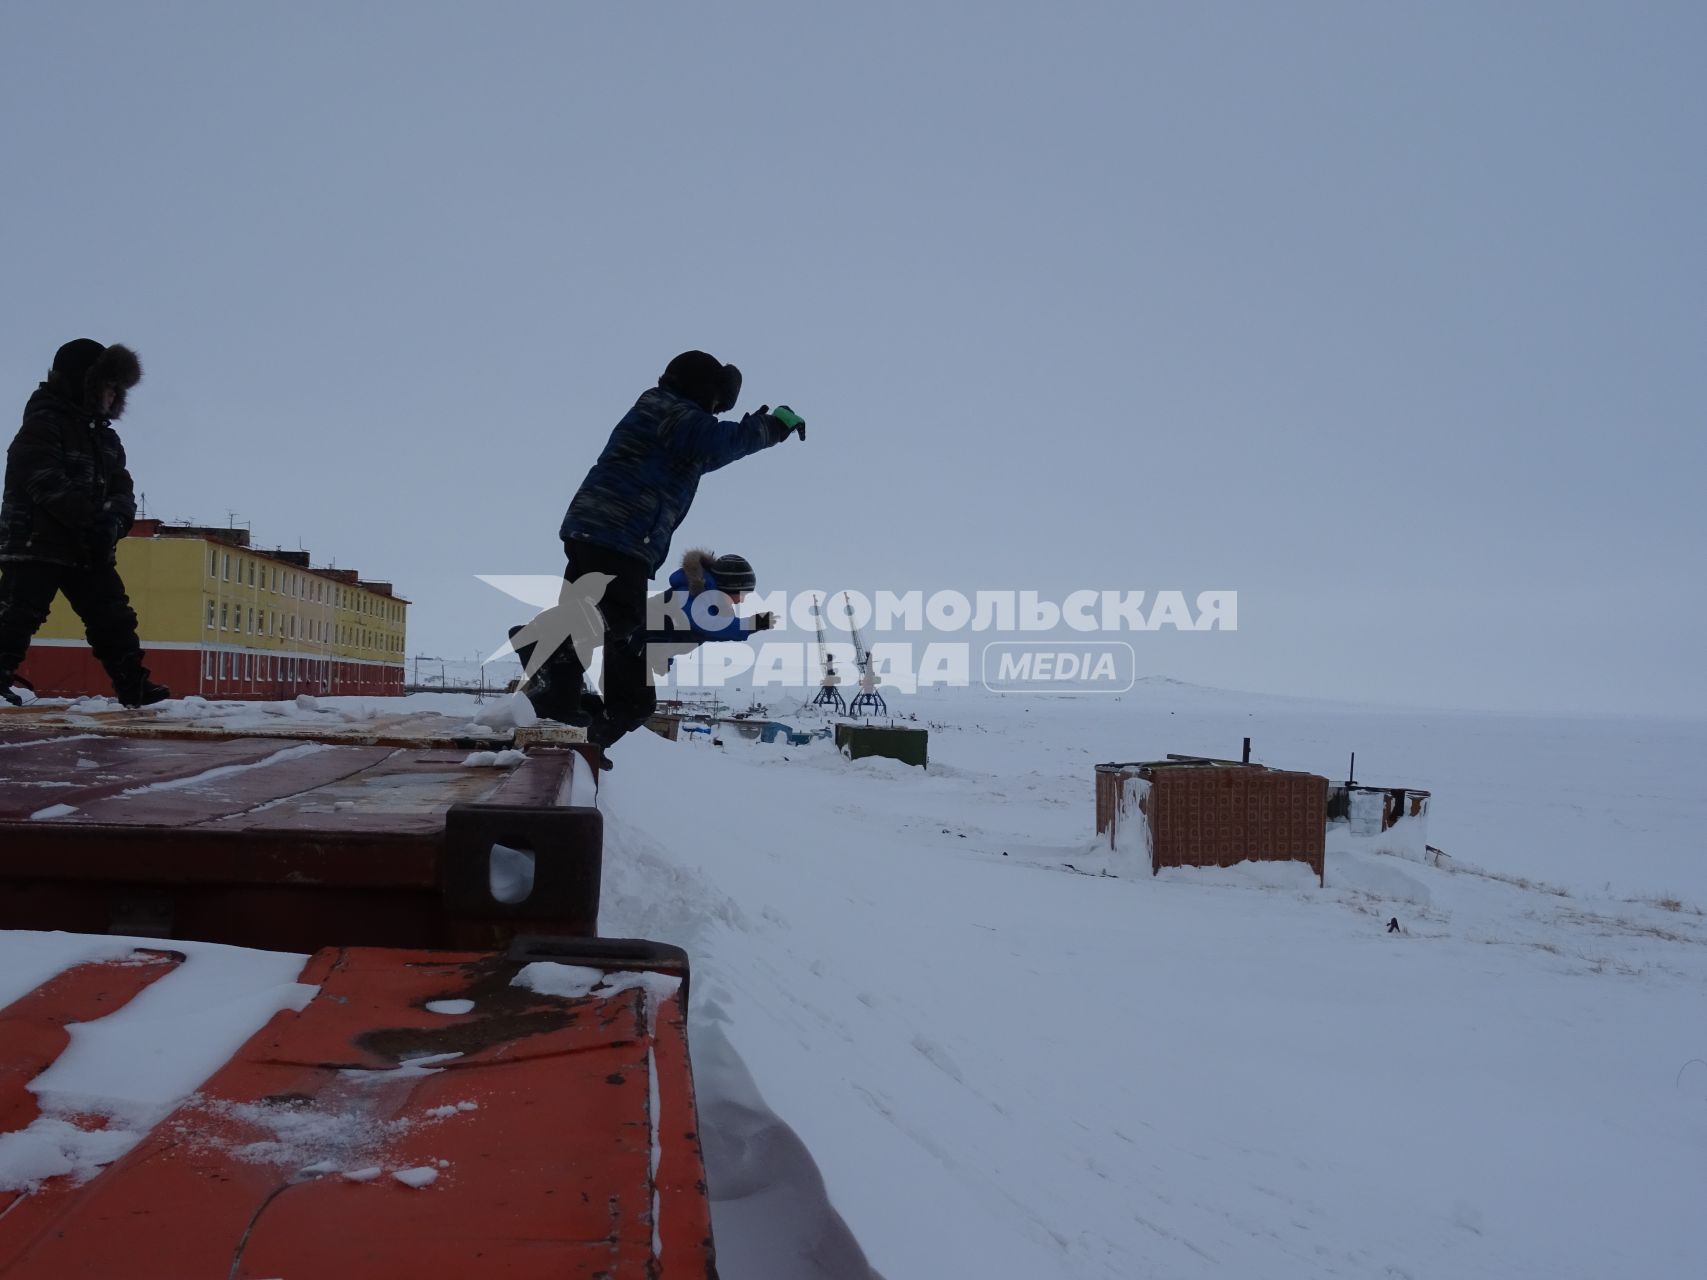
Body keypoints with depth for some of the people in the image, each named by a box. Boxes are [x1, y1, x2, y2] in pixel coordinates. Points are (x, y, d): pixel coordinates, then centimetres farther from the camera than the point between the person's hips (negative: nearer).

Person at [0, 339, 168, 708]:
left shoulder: (106, 438, 16)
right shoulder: (43, 422, -8)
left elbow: (122, 488, 9)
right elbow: (45, 481, -21)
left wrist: (114, 520, -13)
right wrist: (92, 520, -26)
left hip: (91, 550, 7)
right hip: (36, 543, -7)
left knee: (114, 616, 3)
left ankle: (134, 685, 5)